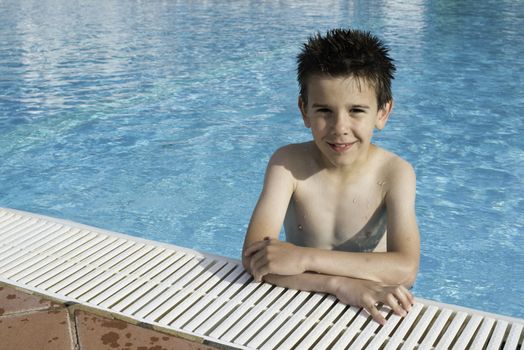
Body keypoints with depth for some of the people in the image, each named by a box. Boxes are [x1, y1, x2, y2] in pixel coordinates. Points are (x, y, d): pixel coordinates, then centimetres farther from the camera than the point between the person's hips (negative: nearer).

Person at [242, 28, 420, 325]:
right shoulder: (288, 164, -12)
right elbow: (255, 257, -21)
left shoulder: (394, 173, -12)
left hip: (369, 308, 0)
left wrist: (303, 256, -29)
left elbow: (405, 268, -24)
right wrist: (340, 283, -32)